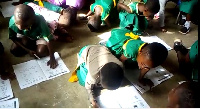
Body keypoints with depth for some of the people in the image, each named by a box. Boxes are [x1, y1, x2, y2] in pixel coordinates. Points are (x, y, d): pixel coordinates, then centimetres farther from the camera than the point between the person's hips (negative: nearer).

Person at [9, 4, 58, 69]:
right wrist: (28, 50, -20)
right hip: (24, 37, 2)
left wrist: (52, 58, -34)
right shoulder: (12, 22, -34)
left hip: (39, 36, -2)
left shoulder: (40, 21, -42)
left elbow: (48, 40, -36)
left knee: (41, 52, -22)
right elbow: (13, 38, -15)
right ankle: (31, 46, 9)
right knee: (13, 50, -13)